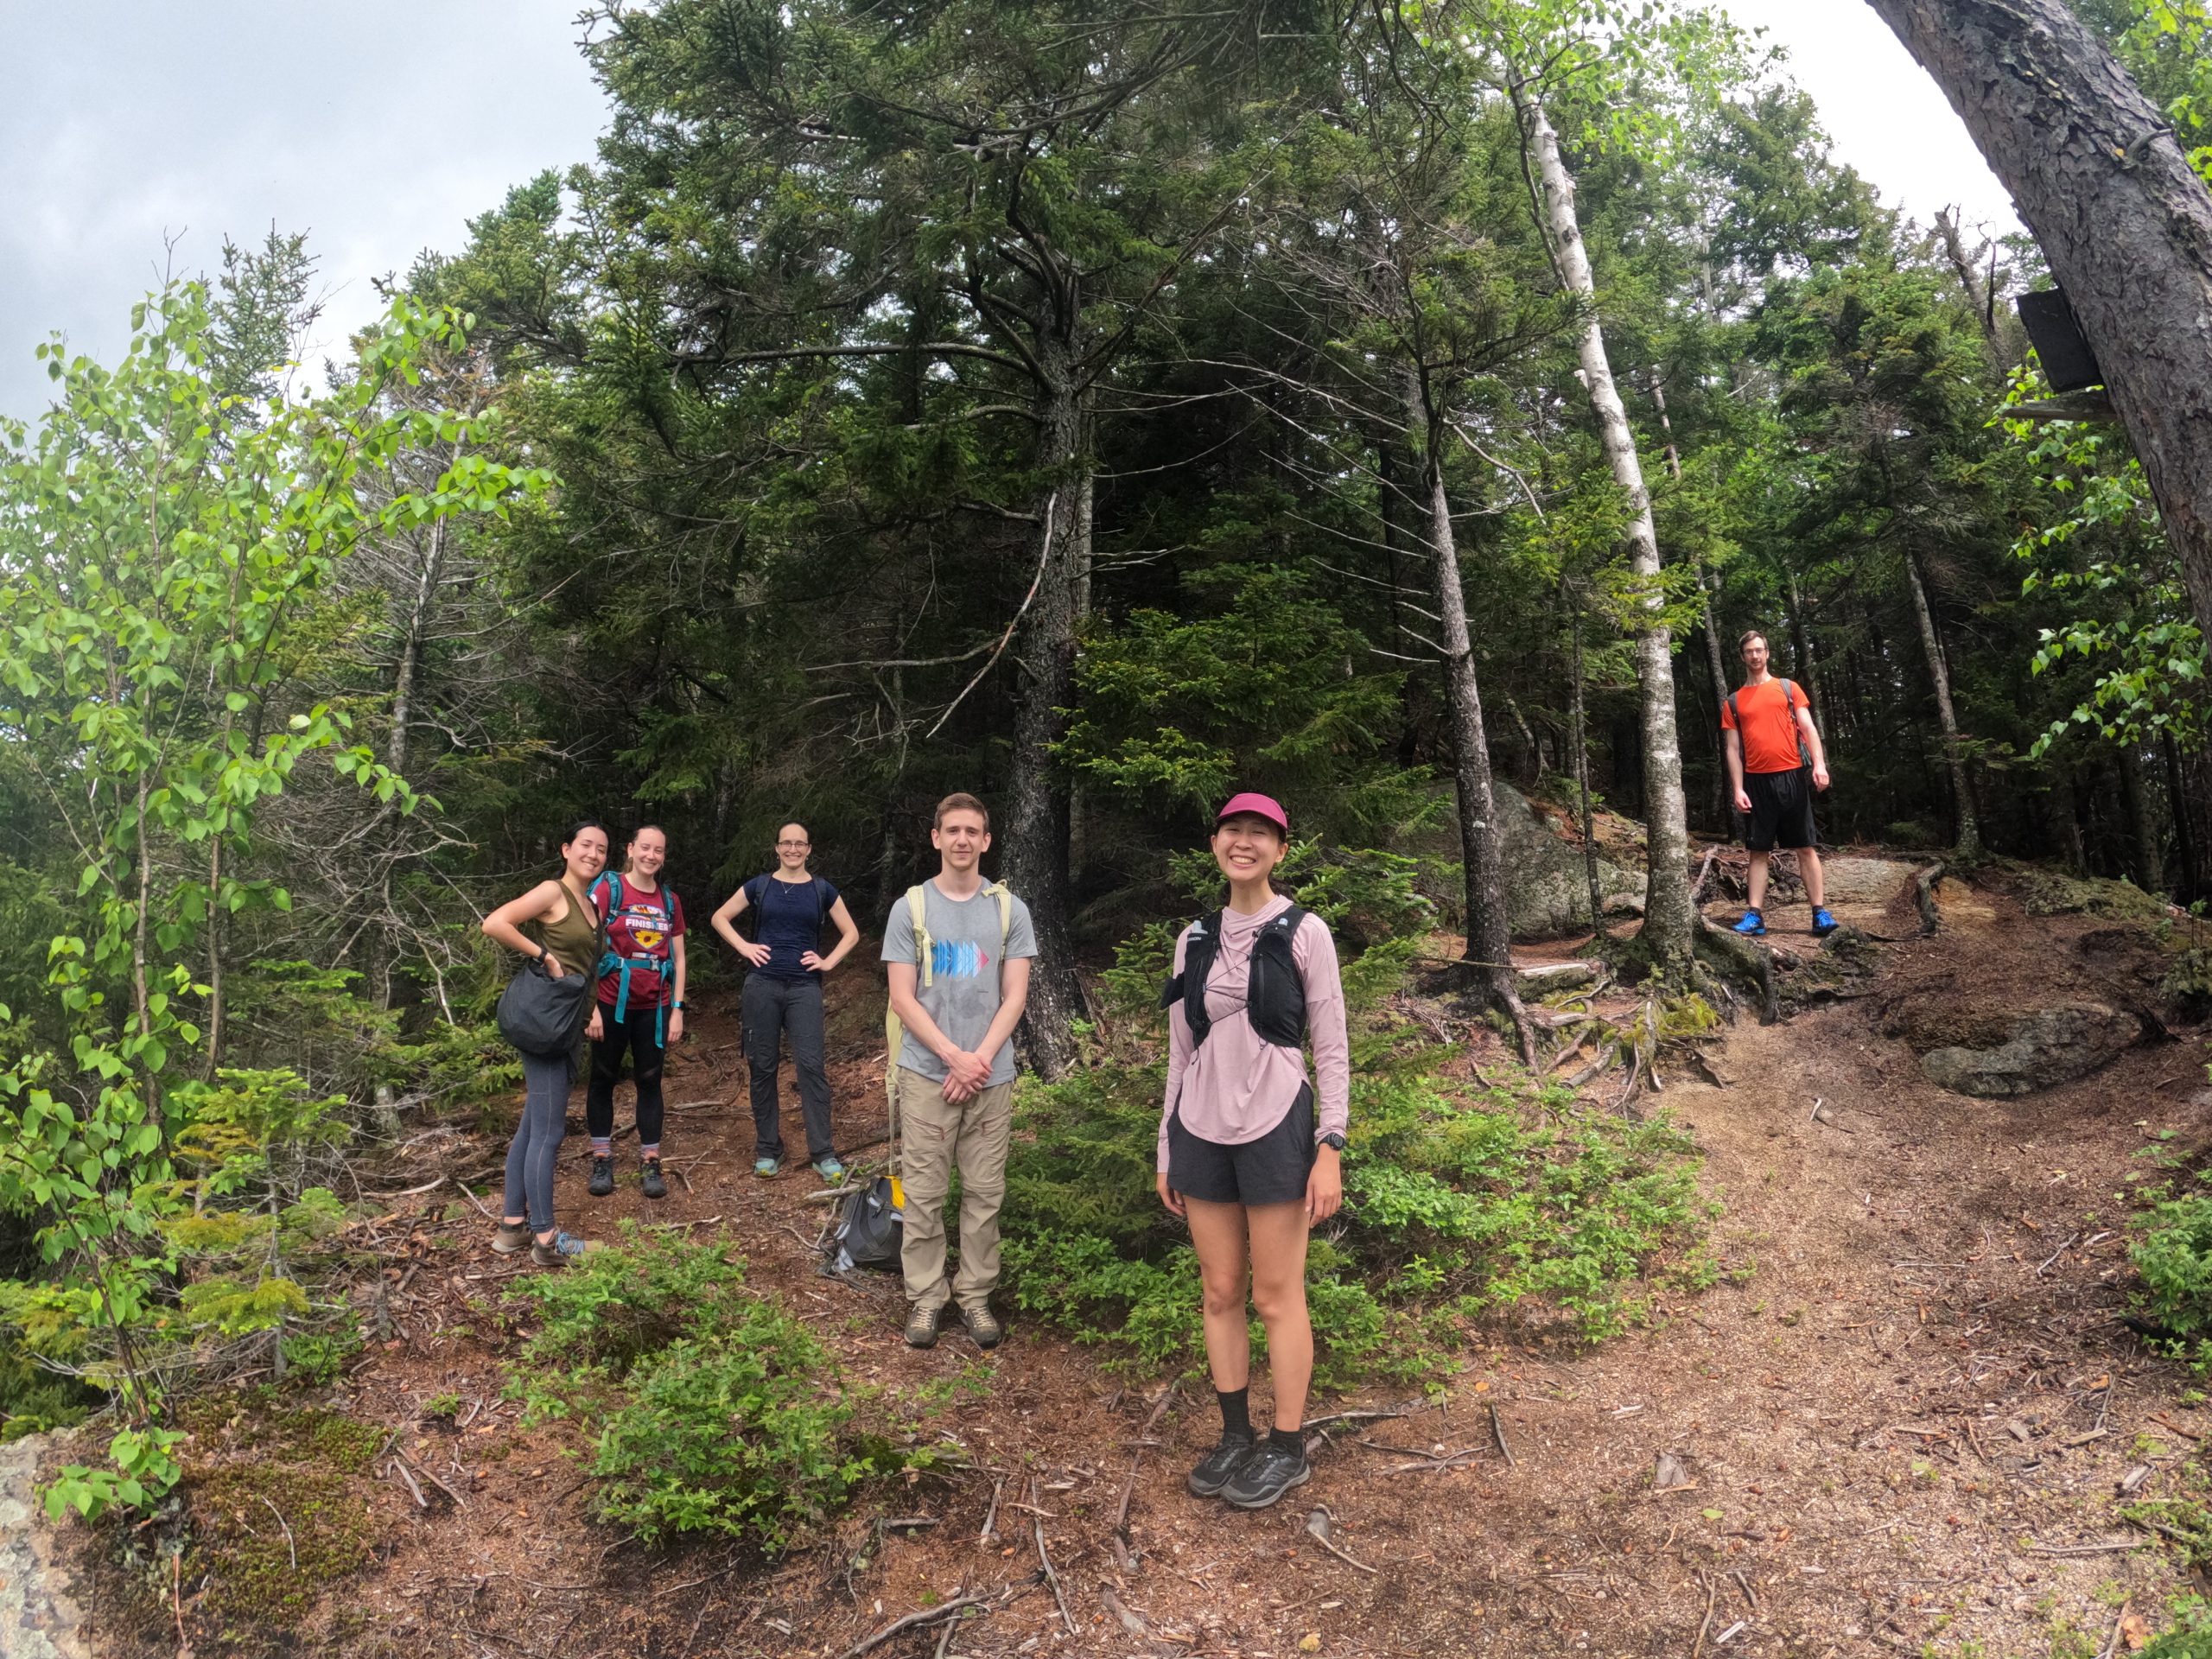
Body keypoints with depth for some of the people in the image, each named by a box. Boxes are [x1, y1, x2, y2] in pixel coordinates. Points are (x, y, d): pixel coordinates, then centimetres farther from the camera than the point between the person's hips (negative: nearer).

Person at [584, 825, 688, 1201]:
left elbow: (678, 959, 10)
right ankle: (602, 1161, 20)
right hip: (612, 1003, -3)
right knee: (603, 1078, 9)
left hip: (654, 1007, 3)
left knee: (649, 1081, 7)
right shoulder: (608, 889, -6)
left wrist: (677, 1009, 3)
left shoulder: (669, 901, 7)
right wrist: (590, 1006, -13)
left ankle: (652, 1164, 13)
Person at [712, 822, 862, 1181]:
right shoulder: (759, 885, 6)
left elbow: (851, 933, 14)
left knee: (811, 1065, -8)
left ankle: (823, 1154, -3)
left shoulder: (822, 890, 6)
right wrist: (744, 947, 0)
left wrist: (829, 961, 1)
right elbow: (720, 918, 13)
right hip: (762, 986, 1)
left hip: (804, 988, -1)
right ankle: (768, 1151, 16)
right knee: (763, 1067, 5)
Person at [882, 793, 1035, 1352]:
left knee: (985, 1194, 6)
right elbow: (903, 998, -1)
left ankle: (976, 1295, 18)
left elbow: (1015, 996, 3)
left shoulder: (1010, 909, 6)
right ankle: (925, 1296, 16)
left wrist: (981, 1058, -9)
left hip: (991, 1075, 1)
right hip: (927, 1074, -1)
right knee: (924, 1194, 3)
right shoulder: (910, 907, 2)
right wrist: (954, 1057, -10)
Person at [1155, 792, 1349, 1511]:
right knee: (1219, 1292, 11)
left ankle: (1287, 1449, 19)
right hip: (1203, 1132, 4)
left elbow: (1331, 1049, -5)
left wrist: (1330, 1149, -11)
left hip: (1274, 1129, -4)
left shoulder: (1303, 933, -4)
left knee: (1276, 1296, 4)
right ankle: (1235, 1436, 26)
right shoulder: (1195, 939, 7)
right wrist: (1167, 1149, 12)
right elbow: (1182, 1049, 12)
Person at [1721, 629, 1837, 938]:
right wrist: (1738, 789, -3)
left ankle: (1820, 913, -1)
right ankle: (1755, 916, 0)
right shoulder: (1733, 702, 11)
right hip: (1757, 782, 1)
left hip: (1792, 775, -1)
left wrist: (1819, 763, -14)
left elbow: (1808, 728, 2)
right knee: (1758, 851, 2)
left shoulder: (1788, 688, 10)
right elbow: (1732, 748, 8)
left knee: (1806, 847, -1)